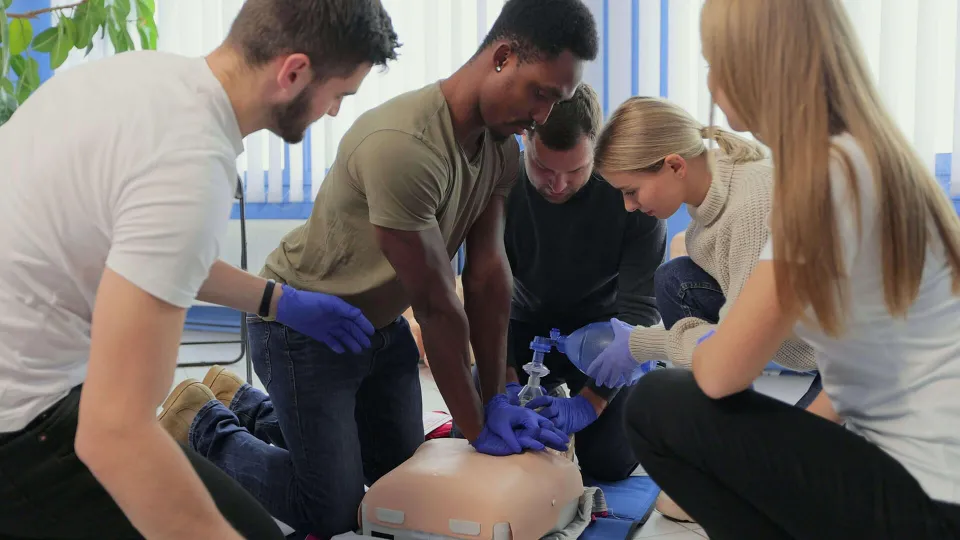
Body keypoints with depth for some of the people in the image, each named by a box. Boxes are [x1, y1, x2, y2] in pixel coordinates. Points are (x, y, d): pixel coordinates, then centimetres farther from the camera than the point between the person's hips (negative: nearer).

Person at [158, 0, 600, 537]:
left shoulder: (503, 148, -7)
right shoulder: (403, 144, -34)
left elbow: (488, 273, -8)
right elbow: (437, 304, -29)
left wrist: (498, 398, -8)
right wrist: (478, 428, -19)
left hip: (381, 324, 8)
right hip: (305, 326, -8)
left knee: (405, 475, 20)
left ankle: (246, 403, 33)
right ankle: (206, 427, 20)